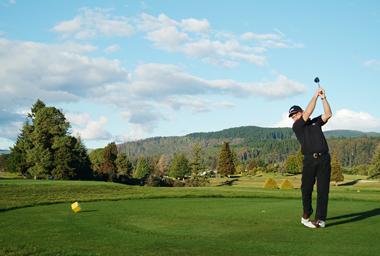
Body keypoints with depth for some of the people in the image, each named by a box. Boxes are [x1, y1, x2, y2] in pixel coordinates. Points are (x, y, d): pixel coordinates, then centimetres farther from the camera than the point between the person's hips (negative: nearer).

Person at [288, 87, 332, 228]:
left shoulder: (315, 122, 20)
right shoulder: (296, 127, 6)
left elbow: (328, 114, 8)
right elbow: (308, 113, -3)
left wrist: (323, 98, 1)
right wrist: (315, 95, 2)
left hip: (324, 159, 2)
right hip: (309, 160, -2)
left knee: (323, 189, -3)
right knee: (306, 189, 1)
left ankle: (320, 219, -3)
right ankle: (306, 214, 22)